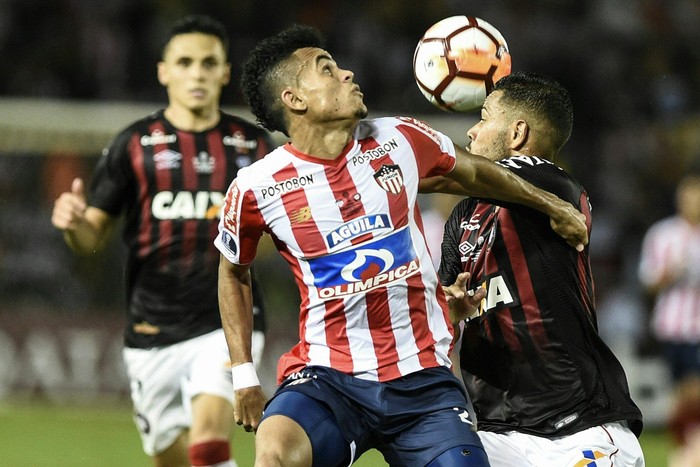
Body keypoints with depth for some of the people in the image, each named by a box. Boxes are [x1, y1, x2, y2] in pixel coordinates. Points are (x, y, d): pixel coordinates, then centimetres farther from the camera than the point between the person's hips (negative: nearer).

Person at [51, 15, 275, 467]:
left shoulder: (253, 145, 5)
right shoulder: (134, 145, 3)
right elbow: (93, 239, 4)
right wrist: (73, 222, -18)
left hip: (227, 323, -1)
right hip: (153, 333, 1)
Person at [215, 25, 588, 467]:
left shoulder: (400, 140, 1)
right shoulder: (255, 189, -4)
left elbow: (473, 171, 22)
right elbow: (234, 272, 15)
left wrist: (551, 204, 31)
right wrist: (244, 375, 12)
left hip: (423, 379, 3)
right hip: (326, 379, -3)